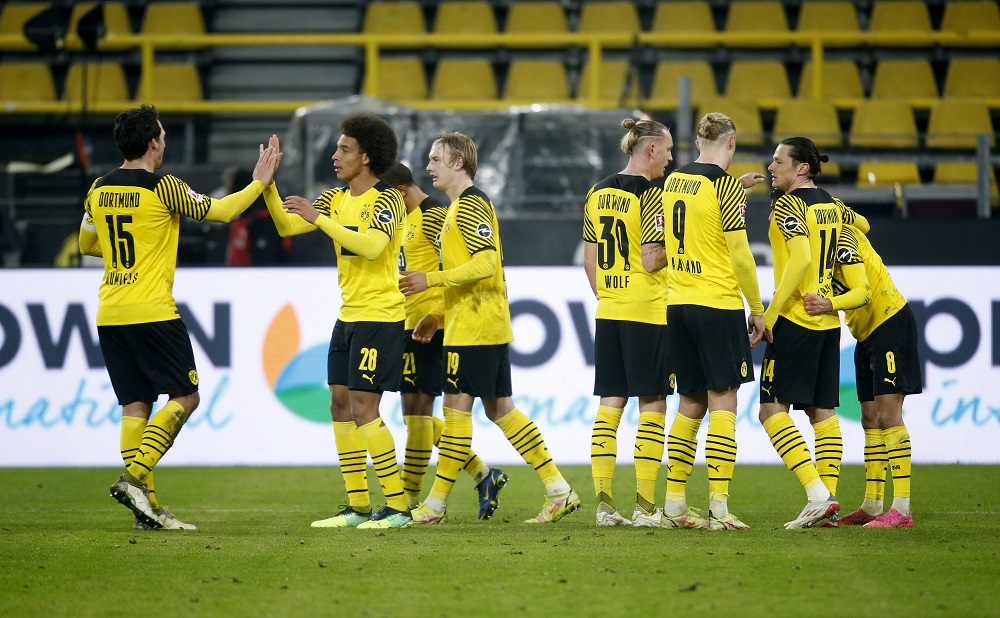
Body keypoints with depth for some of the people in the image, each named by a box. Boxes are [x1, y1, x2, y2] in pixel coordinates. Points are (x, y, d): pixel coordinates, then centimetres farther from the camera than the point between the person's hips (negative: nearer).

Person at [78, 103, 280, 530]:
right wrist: (259, 182, 8)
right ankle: (136, 476, -12)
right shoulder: (162, 187, -10)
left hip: (110, 314, 7)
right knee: (184, 396, 2)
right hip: (152, 312, -6)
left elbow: (86, 245, 22)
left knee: (135, 404, 7)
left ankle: (145, 505, 4)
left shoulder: (99, 189, 9)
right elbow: (221, 211, -5)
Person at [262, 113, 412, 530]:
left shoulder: (387, 199, -12)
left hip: (379, 316, -8)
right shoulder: (336, 199, 11)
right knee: (340, 403, 6)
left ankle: (398, 506, -8)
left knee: (363, 407, -12)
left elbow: (371, 246, -28)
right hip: (348, 316, 8)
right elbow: (287, 226, 9)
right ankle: (357, 506, 11)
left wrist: (319, 218, -28)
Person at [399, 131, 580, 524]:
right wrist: (436, 316, 21)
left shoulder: (470, 205, -11)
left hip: (472, 329, -10)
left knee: (456, 406, -7)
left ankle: (435, 505, -5)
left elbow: (485, 264, -22)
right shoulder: (463, 206, 21)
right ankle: (558, 489, 9)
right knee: (500, 409, 10)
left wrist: (431, 279, -21)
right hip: (491, 327, 10)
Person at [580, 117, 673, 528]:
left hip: (608, 310, 7)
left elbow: (589, 259, 13)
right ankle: (645, 506, -2)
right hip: (648, 311, -7)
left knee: (609, 403, 8)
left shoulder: (598, 193, 9)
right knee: (652, 405, -1)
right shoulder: (651, 195, -12)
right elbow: (651, 260, -17)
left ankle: (604, 502, 5)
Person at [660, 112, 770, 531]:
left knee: (690, 404, 13)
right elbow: (739, 255, -12)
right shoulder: (723, 184, -11)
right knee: (722, 404, -5)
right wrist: (758, 310, -4)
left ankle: (674, 502, 12)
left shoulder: (674, 180, 8)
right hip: (718, 305, -7)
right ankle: (718, 508, -9)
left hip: (678, 304, 7)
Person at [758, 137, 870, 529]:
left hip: (795, 320, -8)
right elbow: (862, 226, 33)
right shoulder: (831, 204, 12)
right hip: (828, 321, 8)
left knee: (772, 410, -7)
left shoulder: (788, 205, -11)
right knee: (823, 412, 8)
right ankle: (828, 507, 5)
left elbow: (801, 259, -23)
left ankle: (818, 495, -17)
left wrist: (770, 312, -20)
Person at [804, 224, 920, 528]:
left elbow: (864, 291, -30)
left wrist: (829, 305, -47)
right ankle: (872, 506, 14)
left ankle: (901, 509, -19)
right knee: (871, 420, 10)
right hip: (867, 332, 10)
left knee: (888, 416, -15)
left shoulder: (841, 238, -20)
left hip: (891, 323, -10)